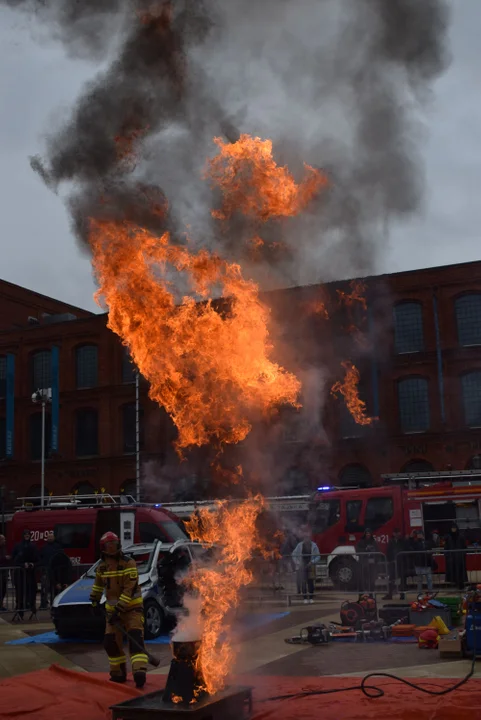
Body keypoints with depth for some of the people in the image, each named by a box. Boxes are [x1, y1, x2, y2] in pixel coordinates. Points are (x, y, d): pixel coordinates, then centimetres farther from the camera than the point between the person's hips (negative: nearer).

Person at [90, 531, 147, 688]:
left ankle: (139, 672, -31)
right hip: (113, 609, 6)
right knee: (111, 642, 6)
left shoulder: (128, 563, -17)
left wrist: (118, 610, -26)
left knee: (135, 639, -20)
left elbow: (129, 589, -22)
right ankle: (118, 674, 22)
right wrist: (94, 600, 22)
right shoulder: (102, 566, 3)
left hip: (132, 607, -6)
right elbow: (98, 584, 23)